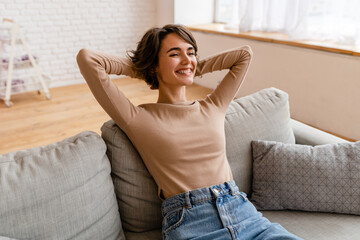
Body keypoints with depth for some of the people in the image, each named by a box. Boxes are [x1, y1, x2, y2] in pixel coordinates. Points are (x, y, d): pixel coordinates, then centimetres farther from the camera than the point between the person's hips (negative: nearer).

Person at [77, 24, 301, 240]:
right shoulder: (138, 118, 2)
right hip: (188, 222, -4)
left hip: (243, 212, 5)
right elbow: (87, 58, -4)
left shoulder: (213, 108, 15)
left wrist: (196, 67, 21)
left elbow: (245, 53, 25)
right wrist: (136, 67, 10)